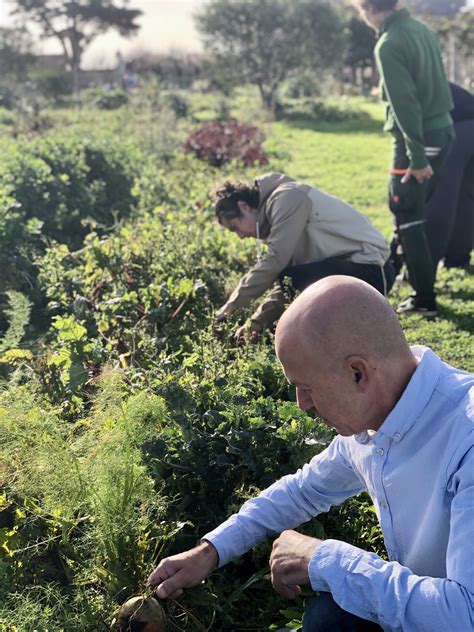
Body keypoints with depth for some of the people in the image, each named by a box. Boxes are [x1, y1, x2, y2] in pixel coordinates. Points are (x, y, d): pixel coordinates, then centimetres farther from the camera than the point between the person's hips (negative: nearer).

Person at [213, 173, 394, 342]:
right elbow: (287, 285, 14)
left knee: (293, 280, -25)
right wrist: (257, 321, 3)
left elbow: (275, 262, -23)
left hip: (370, 267, -11)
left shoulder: (286, 198, -13)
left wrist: (232, 305, -16)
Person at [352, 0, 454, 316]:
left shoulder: (389, 44, -17)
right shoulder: (422, 29, 9)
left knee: (408, 216, 0)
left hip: (419, 137, -8)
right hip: (443, 129, 8)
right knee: (410, 208, 22)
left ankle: (425, 298, 2)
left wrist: (417, 158, -19)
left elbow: (405, 104, -20)